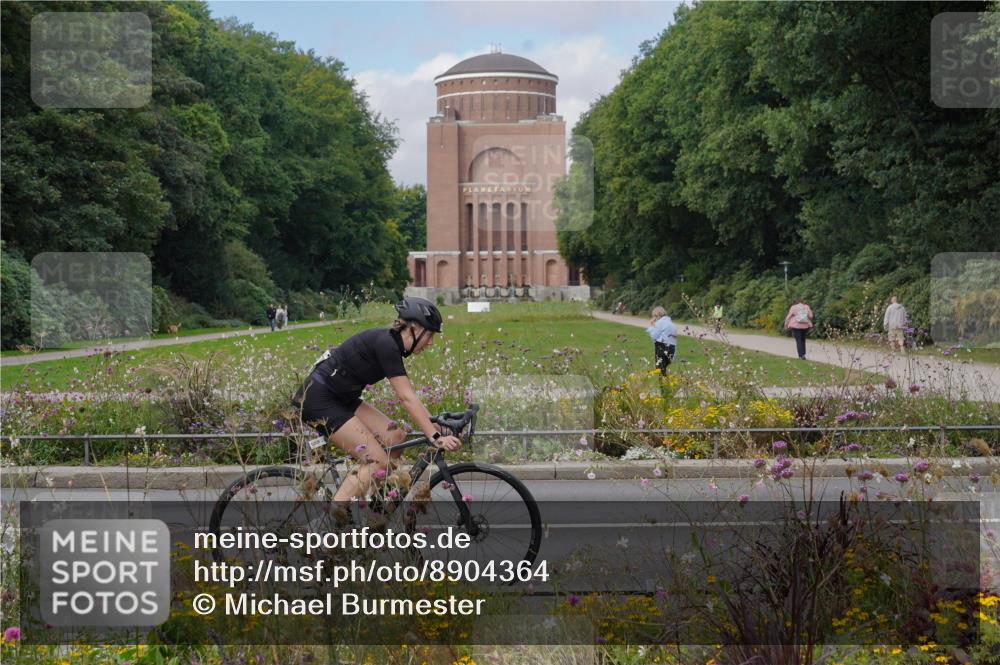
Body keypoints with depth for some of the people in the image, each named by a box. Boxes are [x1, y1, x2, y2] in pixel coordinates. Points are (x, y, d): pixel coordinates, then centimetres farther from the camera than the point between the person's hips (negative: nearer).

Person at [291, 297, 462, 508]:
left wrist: (435, 424, 11)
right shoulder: (386, 344, -20)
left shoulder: (391, 343, 9)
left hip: (340, 399, 10)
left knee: (394, 437, 1)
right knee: (378, 463, -15)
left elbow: (409, 395, 16)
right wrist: (435, 437, -27)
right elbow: (407, 398, -25)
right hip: (318, 398, -10)